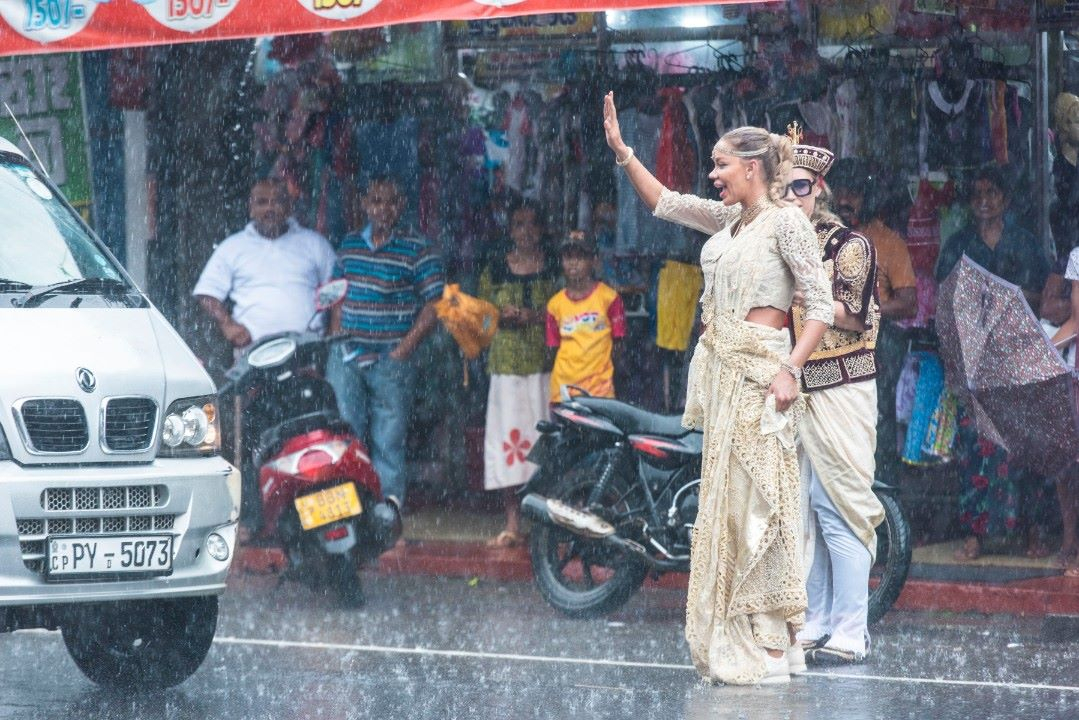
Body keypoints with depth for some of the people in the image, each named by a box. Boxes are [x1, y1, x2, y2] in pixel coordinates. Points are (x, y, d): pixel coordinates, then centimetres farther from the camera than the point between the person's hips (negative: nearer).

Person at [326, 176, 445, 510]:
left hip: (391, 360, -4)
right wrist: (337, 340, 8)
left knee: (388, 441, -1)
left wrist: (404, 348, -11)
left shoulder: (418, 251, -2)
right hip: (347, 357, 4)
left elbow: (434, 306, -4)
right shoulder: (350, 244, 12)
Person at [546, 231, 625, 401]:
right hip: (563, 386, 2)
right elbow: (552, 348, 11)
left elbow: (618, 345, 3)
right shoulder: (555, 304, 8)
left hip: (600, 387, -2)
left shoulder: (608, 297, 1)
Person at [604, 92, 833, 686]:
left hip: (760, 370, -8)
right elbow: (663, 202, 27)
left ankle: (771, 650, -9)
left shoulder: (786, 221, -7)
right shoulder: (728, 219, 14)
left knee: (755, 502, -10)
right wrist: (622, 151, 19)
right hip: (719, 368, 8)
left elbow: (821, 307, -11)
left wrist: (788, 371, -19)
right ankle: (734, 642, 11)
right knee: (725, 503, 7)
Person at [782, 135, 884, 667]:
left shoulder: (849, 245, -1)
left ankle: (849, 632, -9)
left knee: (837, 506, -9)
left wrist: (799, 299, -10)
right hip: (785, 388, 6)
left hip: (839, 388, -6)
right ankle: (811, 626, 10)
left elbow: (856, 314, -10)